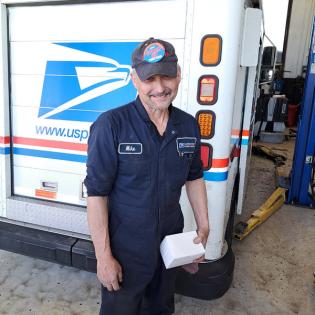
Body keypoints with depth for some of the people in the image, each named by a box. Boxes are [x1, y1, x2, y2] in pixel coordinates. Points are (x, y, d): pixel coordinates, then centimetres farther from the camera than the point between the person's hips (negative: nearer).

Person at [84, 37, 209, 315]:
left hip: (171, 240, 5)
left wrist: (203, 224, 7)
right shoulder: (111, 125, -21)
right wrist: (104, 256, -16)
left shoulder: (189, 125, -4)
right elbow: (96, 192, -19)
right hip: (124, 248, -4)